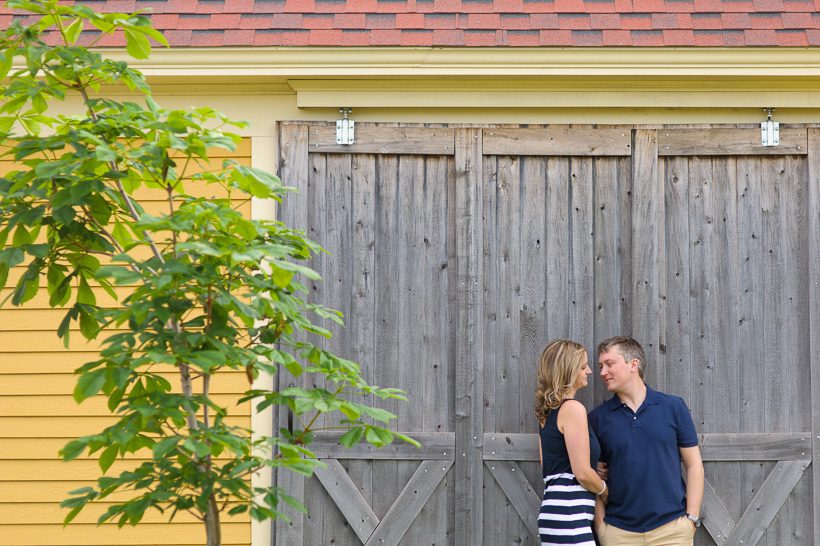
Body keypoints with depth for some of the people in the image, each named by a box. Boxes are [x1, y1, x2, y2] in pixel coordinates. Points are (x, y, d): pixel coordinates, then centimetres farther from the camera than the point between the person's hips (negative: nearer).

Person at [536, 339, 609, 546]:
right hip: (569, 515, -10)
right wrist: (606, 492, 5)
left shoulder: (549, 411, 17)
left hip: (554, 511, 10)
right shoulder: (573, 408, -10)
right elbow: (582, 472, -14)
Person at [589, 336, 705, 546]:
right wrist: (599, 524, -3)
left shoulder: (674, 407, 3)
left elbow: (693, 465, 4)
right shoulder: (597, 418, 4)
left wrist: (691, 518, -4)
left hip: (671, 527, -1)